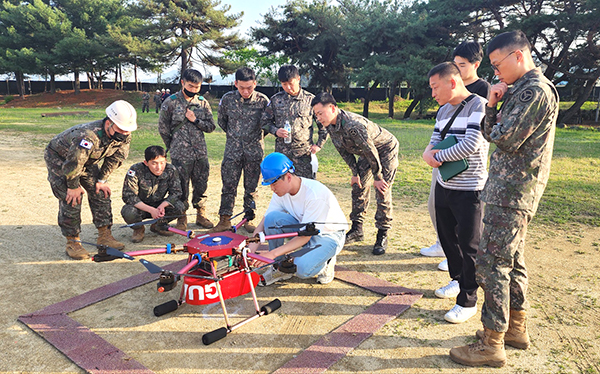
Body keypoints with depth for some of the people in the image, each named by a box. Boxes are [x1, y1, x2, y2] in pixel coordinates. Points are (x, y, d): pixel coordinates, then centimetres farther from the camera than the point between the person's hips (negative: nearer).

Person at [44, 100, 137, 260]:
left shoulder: (124, 136, -21)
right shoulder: (89, 136, -43)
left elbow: (115, 158, -4)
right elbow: (72, 164, -34)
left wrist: (102, 180, -5)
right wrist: (73, 186, -19)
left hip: (87, 160, 7)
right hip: (59, 158, -6)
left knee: (100, 192, 0)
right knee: (71, 198, -14)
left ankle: (104, 234, 9)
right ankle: (72, 242, -3)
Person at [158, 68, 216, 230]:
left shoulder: (203, 103, 7)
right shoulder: (171, 102, -3)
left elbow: (211, 126, 7)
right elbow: (162, 128, 3)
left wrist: (195, 120, -9)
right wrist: (173, 146, 8)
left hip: (201, 153, 3)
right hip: (180, 155, -3)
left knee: (201, 186, 9)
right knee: (181, 188, 3)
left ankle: (201, 215, 24)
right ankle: (182, 219, 16)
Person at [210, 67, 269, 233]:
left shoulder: (262, 100, -7)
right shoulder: (227, 99, -3)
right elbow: (221, 121, 13)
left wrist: (256, 136, 7)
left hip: (254, 149, 0)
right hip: (233, 149, 1)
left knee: (251, 187, 7)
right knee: (228, 185, 2)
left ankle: (248, 219, 19)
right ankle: (225, 219, 12)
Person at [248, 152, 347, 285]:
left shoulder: (315, 193, -31)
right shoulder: (280, 191, -10)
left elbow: (305, 236, -30)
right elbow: (263, 223, -7)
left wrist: (273, 254, -36)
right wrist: (252, 247, -24)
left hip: (329, 235, -6)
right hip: (304, 229, 6)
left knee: (302, 269, -32)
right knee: (272, 218, -20)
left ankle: (325, 262, 3)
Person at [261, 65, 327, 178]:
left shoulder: (310, 99, -1)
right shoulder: (276, 100, 5)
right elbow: (265, 121, 13)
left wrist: (319, 145, 2)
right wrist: (276, 131, -6)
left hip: (304, 153, -2)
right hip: (281, 152, 2)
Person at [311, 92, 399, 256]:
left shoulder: (353, 125, -39)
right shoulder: (330, 125, -12)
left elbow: (371, 151, -30)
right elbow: (343, 150, 1)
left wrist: (377, 178, -19)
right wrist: (355, 173, 2)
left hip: (386, 149, -8)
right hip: (367, 152, 8)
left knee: (382, 192, -9)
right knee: (359, 188, 8)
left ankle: (382, 237, 1)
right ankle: (357, 230, 20)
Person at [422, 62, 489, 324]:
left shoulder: (479, 105, -13)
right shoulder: (443, 110, 11)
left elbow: (471, 145, -24)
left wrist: (438, 156, -13)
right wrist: (428, 153, -12)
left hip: (469, 190, -8)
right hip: (444, 186, 8)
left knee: (469, 246, 1)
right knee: (447, 237, 19)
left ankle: (467, 301, 14)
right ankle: (457, 280, 40)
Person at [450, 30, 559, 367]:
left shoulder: (536, 91, -15)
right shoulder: (520, 90, 17)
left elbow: (504, 139, -21)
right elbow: (493, 134, 15)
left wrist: (495, 117, -1)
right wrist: (492, 106, 0)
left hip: (513, 192, -10)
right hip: (511, 190, 10)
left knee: (491, 263, -7)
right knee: (512, 260, 16)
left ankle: (492, 345, 3)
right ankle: (516, 327, 30)